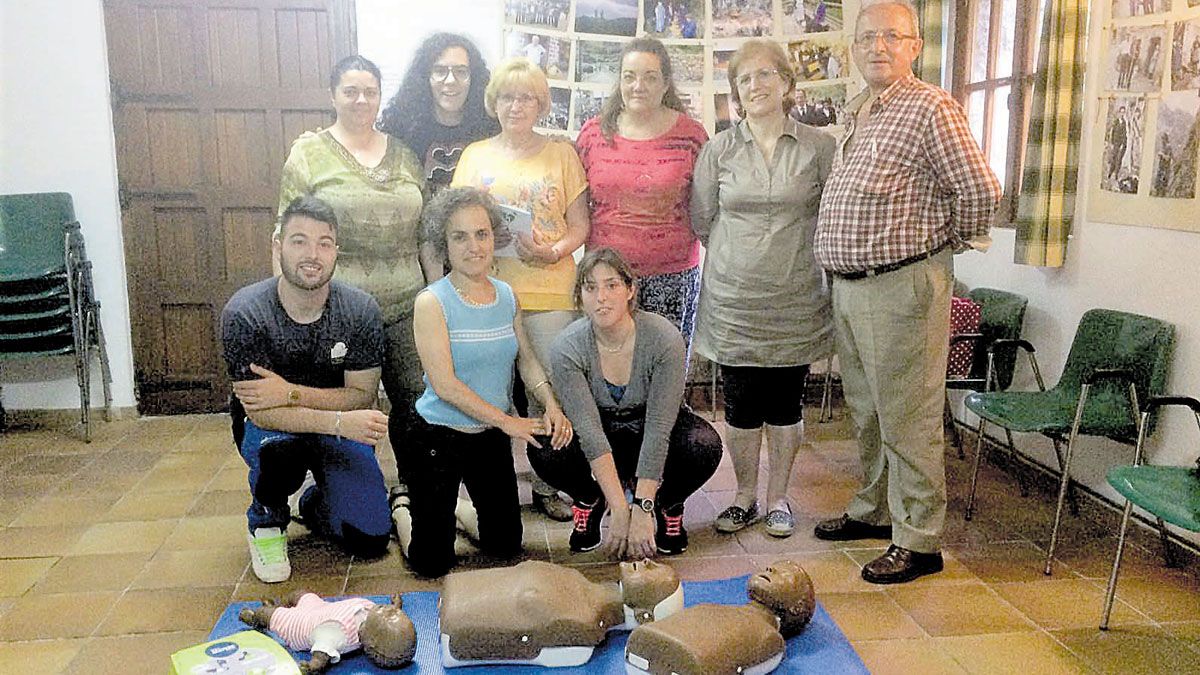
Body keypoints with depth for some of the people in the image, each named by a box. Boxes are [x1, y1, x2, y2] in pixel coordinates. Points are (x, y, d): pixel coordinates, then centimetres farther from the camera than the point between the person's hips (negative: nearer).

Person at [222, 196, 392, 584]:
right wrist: (340, 423, -40)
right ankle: (266, 523, -2)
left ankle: (313, 505, 27)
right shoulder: (243, 314, -22)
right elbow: (259, 411, -25)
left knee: (371, 542, -9)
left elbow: (361, 397, -13)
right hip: (266, 425, -2)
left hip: (341, 426, 2)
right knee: (280, 447, -39)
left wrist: (291, 393, -30)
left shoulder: (361, 311, -17)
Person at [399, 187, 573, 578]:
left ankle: (463, 508, 42)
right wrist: (506, 420, -22)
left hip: (492, 436, 5)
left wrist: (551, 403, -11)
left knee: (507, 547, 15)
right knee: (432, 564, 4)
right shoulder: (432, 302, -17)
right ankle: (403, 509, 32)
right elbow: (444, 385, -22)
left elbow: (526, 357, 7)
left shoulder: (507, 296, 1)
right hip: (439, 437, -5)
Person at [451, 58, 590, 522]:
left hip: (548, 291, -1)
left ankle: (545, 486, 15)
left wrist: (554, 251, -13)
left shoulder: (561, 154, 8)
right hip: (488, 289, 1)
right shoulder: (476, 155, 12)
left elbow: (580, 224, 5)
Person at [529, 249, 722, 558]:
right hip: (602, 432, 1)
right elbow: (590, 430, -29)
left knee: (705, 446, -32)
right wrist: (620, 511, -35)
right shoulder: (567, 348, -23)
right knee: (543, 451, -29)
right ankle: (589, 501, 5)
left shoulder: (664, 339, -26)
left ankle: (668, 505, 2)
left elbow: (658, 429, -29)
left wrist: (642, 511, -33)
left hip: (652, 429, 0)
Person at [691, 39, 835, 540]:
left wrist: (790, 256, 4)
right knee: (741, 403, 7)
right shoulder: (719, 150, 3)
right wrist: (735, 259, 11)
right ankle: (745, 496, 23)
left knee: (786, 402, 8)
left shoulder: (819, 147, 1)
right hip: (733, 298, 1)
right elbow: (700, 220, 8)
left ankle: (778, 498, 24)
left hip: (795, 300, 0)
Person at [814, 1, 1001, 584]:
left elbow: (982, 189, -16)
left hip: (902, 286, -9)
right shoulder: (856, 114, 16)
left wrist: (956, 238, -1)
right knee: (866, 413, 18)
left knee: (906, 418, -2)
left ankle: (918, 541, 8)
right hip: (848, 286, 9)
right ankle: (874, 511, 34)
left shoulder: (931, 108, -11)